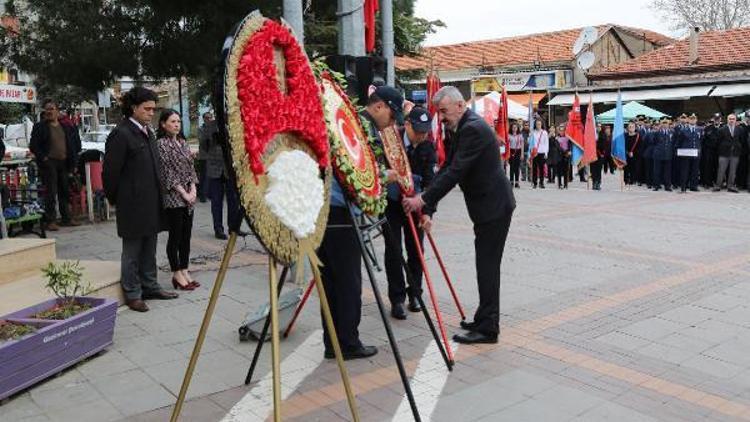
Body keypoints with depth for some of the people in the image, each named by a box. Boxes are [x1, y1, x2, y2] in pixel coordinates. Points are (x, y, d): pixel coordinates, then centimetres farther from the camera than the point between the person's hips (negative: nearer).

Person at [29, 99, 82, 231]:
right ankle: (50, 221, -1)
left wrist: (72, 161, 9)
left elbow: (74, 144, 17)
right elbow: (33, 146, -2)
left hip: (64, 163, 4)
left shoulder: (66, 127, 12)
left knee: (65, 191, 9)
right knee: (51, 193, -5)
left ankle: (66, 218, 18)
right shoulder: (39, 127, 1)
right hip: (49, 163, -4)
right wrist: (43, 157, -10)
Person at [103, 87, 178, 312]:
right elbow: (110, 171, -13)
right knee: (132, 252, 4)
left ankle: (150, 287, 28)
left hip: (151, 203, 8)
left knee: (149, 250, 17)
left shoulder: (148, 133, 13)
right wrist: (114, 199, -4)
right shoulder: (121, 134, -14)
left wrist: (156, 196, 18)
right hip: (132, 205, -8)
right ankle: (132, 294, 15)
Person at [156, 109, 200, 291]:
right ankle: (177, 274, 10)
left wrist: (193, 189, -1)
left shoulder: (183, 142, 13)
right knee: (175, 236, 0)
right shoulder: (161, 144, -8)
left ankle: (184, 271, 18)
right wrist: (183, 193, -13)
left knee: (186, 235, 10)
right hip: (173, 197, -7)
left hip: (188, 197, 7)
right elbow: (167, 173, -12)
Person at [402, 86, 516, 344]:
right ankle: (484, 320, 24)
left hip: (494, 206, -10)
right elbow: (447, 168, 12)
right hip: (486, 206, 10)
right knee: (486, 265, 15)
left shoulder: (473, 129, -19)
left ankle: (488, 328, -1)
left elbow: (455, 172, -26)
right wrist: (427, 202, 3)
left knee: (487, 265, -7)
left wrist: (425, 200, -25)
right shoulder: (459, 129, 13)